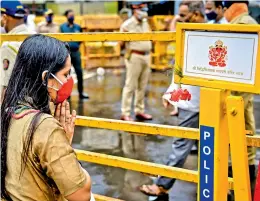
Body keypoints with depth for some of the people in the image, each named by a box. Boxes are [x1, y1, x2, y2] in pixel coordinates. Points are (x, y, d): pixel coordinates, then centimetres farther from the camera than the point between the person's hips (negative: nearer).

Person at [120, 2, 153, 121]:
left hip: (146, 56, 7)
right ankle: (125, 113, 1)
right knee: (130, 86, -5)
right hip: (135, 57, -7)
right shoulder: (127, 25, -8)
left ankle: (139, 111, 21)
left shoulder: (146, 23, 13)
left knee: (142, 86, 11)